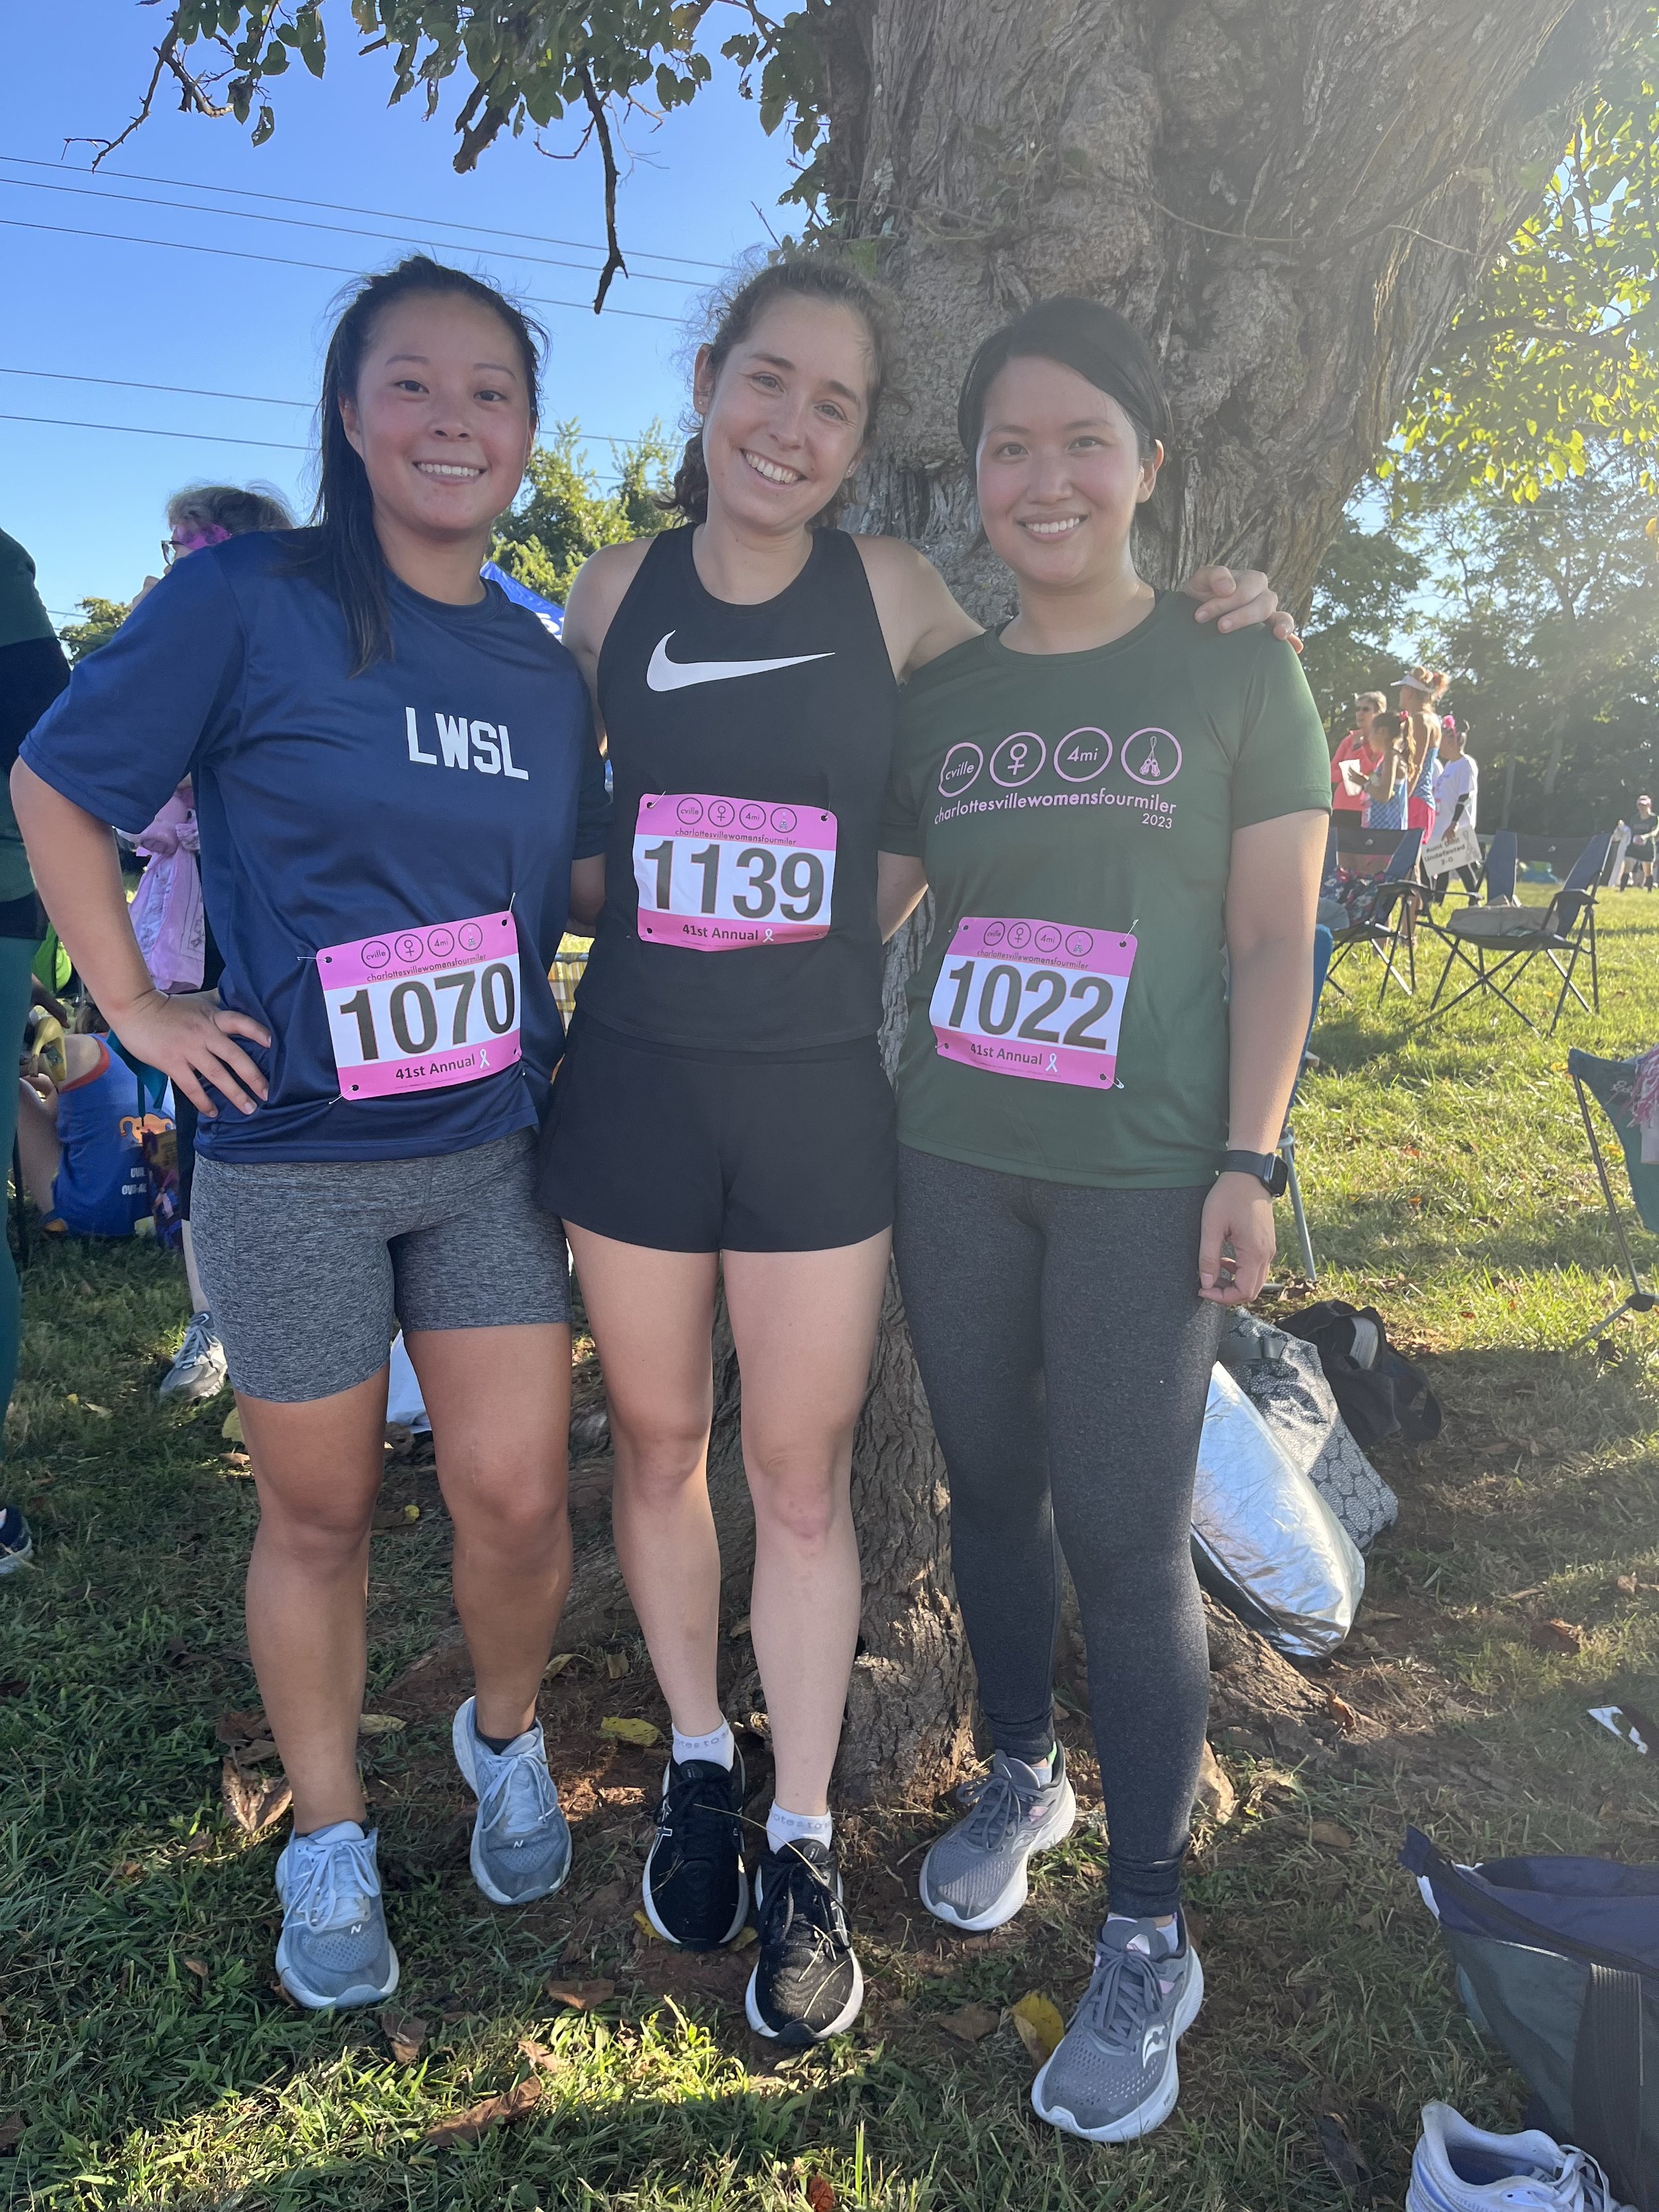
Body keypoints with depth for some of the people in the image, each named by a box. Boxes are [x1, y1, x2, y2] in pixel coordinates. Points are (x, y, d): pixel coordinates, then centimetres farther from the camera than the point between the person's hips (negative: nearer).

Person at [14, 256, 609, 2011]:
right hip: (290, 1161, -3)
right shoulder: (248, 600, -7)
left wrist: (582, 1019, 5)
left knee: (515, 1494, 3)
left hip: (491, 1149, 3)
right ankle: (327, 1846, 34)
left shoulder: (546, 667, 7)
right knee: (318, 1515, 11)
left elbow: (594, 878, 20)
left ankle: (505, 1739, 36)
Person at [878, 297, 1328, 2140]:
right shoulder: (940, 698, 10)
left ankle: (1147, 1938, 18)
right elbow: (853, 902, 15)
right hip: (953, 1161, 4)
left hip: (1145, 1180, -3)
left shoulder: (1235, 670, 1)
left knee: (1124, 1540, -1)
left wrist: (1249, 1166, -8)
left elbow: (1273, 944, -2)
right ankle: (1019, 1776, 40)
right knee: (989, 1489, 14)